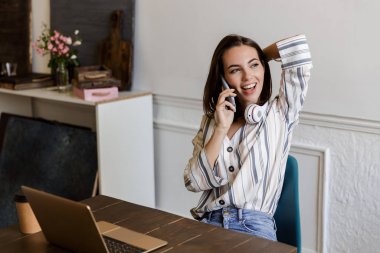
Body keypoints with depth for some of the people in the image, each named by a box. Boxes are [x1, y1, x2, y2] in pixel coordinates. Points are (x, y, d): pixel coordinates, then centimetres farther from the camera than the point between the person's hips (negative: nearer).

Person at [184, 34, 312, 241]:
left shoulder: (280, 113, 4)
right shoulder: (211, 120, 13)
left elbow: (298, 47, -5)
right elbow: (193, 182, 2)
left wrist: (261, 56, 12)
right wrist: (221, 129, -5)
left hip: (255, 226, -2)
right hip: (206, 223, 2)